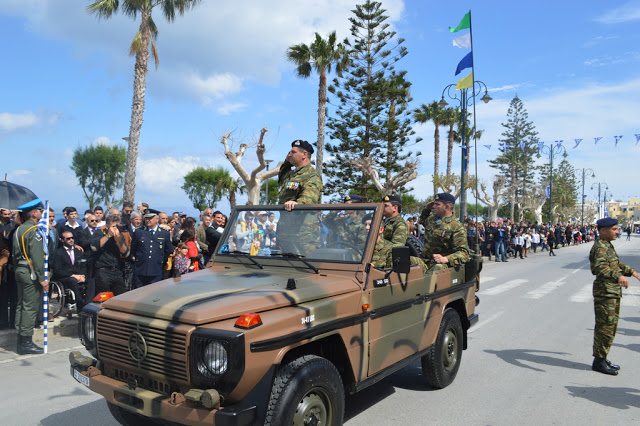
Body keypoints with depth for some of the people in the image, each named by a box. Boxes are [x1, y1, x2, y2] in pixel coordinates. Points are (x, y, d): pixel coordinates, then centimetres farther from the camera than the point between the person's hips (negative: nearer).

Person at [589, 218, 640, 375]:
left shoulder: (608, 246, 16)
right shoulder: (600, 247, -17)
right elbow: (600, 267, -36)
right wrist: (618, 276, -50)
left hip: (613, 292, 10)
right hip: (605, 292, -10)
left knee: (611, 326, 16)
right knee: (605, 327, -6)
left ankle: (602, 358, 26)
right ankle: (599, 361, 2)